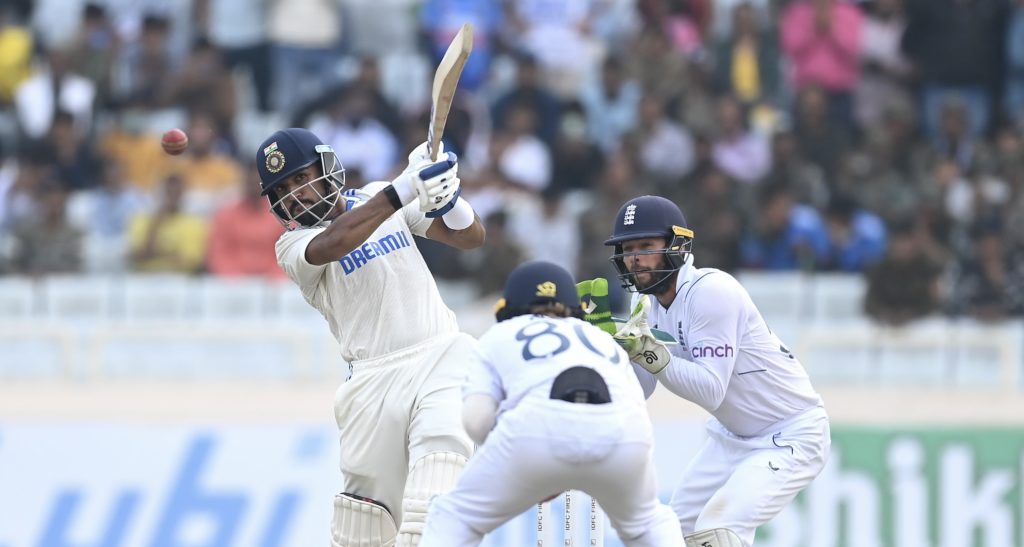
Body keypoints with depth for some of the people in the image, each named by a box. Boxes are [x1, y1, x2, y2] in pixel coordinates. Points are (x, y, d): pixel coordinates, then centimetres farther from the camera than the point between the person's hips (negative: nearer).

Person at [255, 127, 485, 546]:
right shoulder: (293, 245, 2)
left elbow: (470, 237, 7)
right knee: (367, 507, -2)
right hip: (376, 380, -1)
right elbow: (333, 244, -22)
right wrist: (404, 191, -32)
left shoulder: (380, 196, 12)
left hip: (442, 357, 1)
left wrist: (443, 193, -15)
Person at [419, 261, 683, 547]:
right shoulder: (603, 340, 40)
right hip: (622, 433, 3)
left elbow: (476, 421, 13)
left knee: (456, 518, 17)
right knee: (648, 521, 32)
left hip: (542, 426, -3)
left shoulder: (500, 335, 32)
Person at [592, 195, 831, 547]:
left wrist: (649, 352, -38)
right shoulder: (647, 300, 0)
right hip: (732, 436, 9)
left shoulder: (711, 292, -25)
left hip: (791, 436, -9)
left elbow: (710, 390, -30)